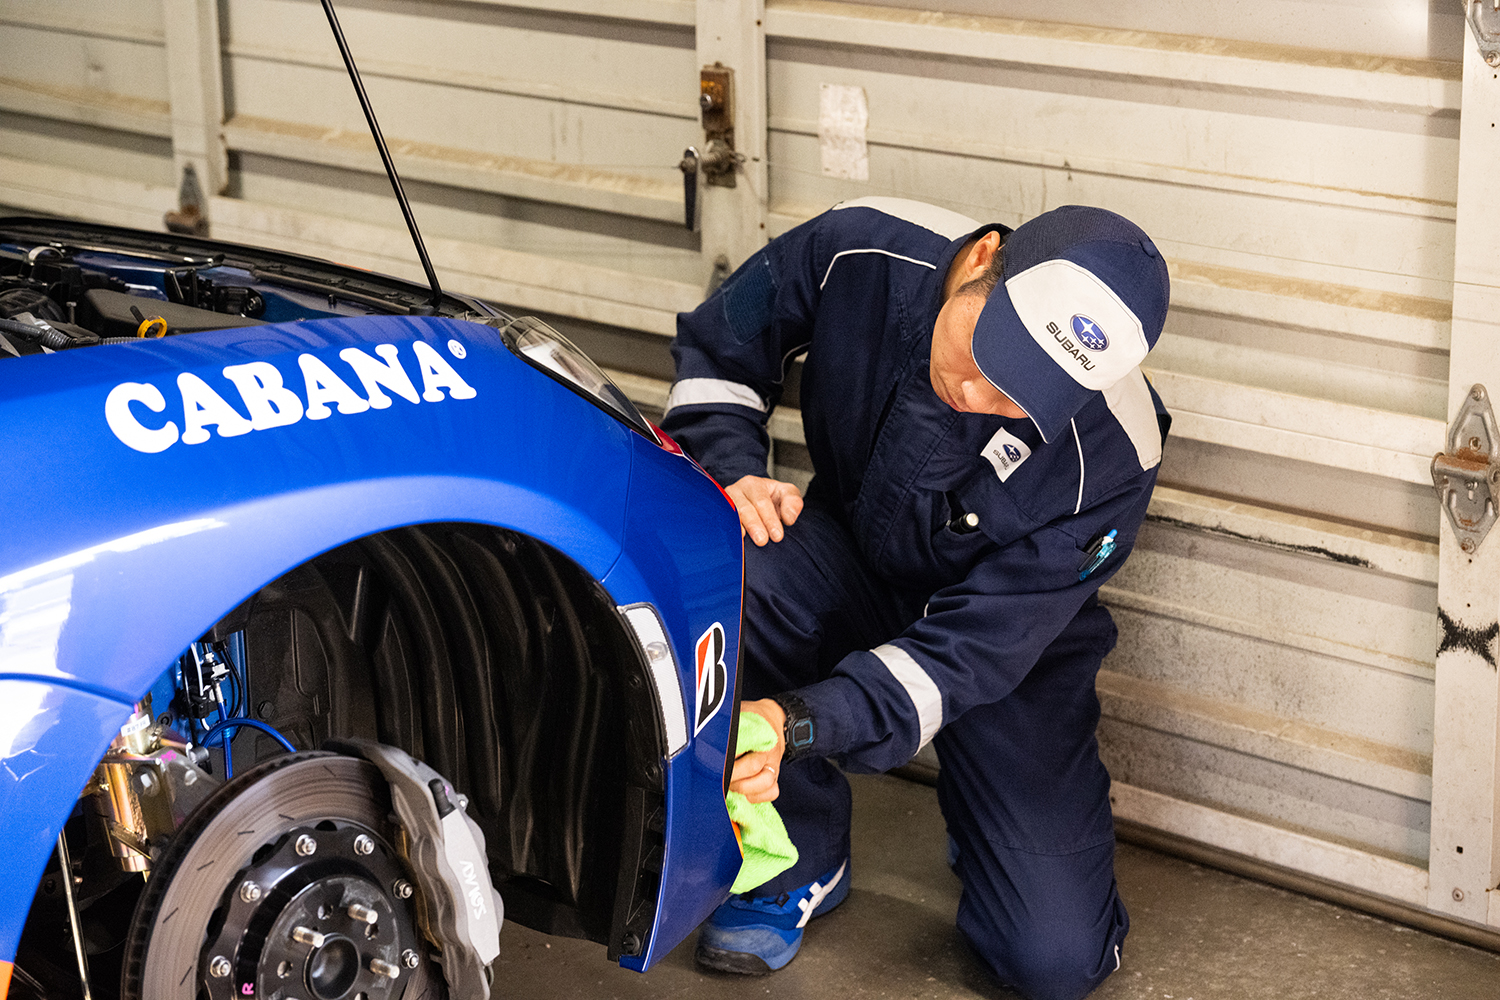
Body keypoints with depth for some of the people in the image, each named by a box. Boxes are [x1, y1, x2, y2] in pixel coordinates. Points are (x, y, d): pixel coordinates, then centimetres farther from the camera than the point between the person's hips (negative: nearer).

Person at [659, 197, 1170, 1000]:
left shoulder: (1108, 458, -33)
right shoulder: (860, 252, -27)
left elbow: (969, 648, -31)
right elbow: (714, 347, -7)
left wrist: (801, 724, -45)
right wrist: (731, 472, -26)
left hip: (1015, 639, -2)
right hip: (855, 563, 3)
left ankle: (987, 820, 23)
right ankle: (798, 863, -10)